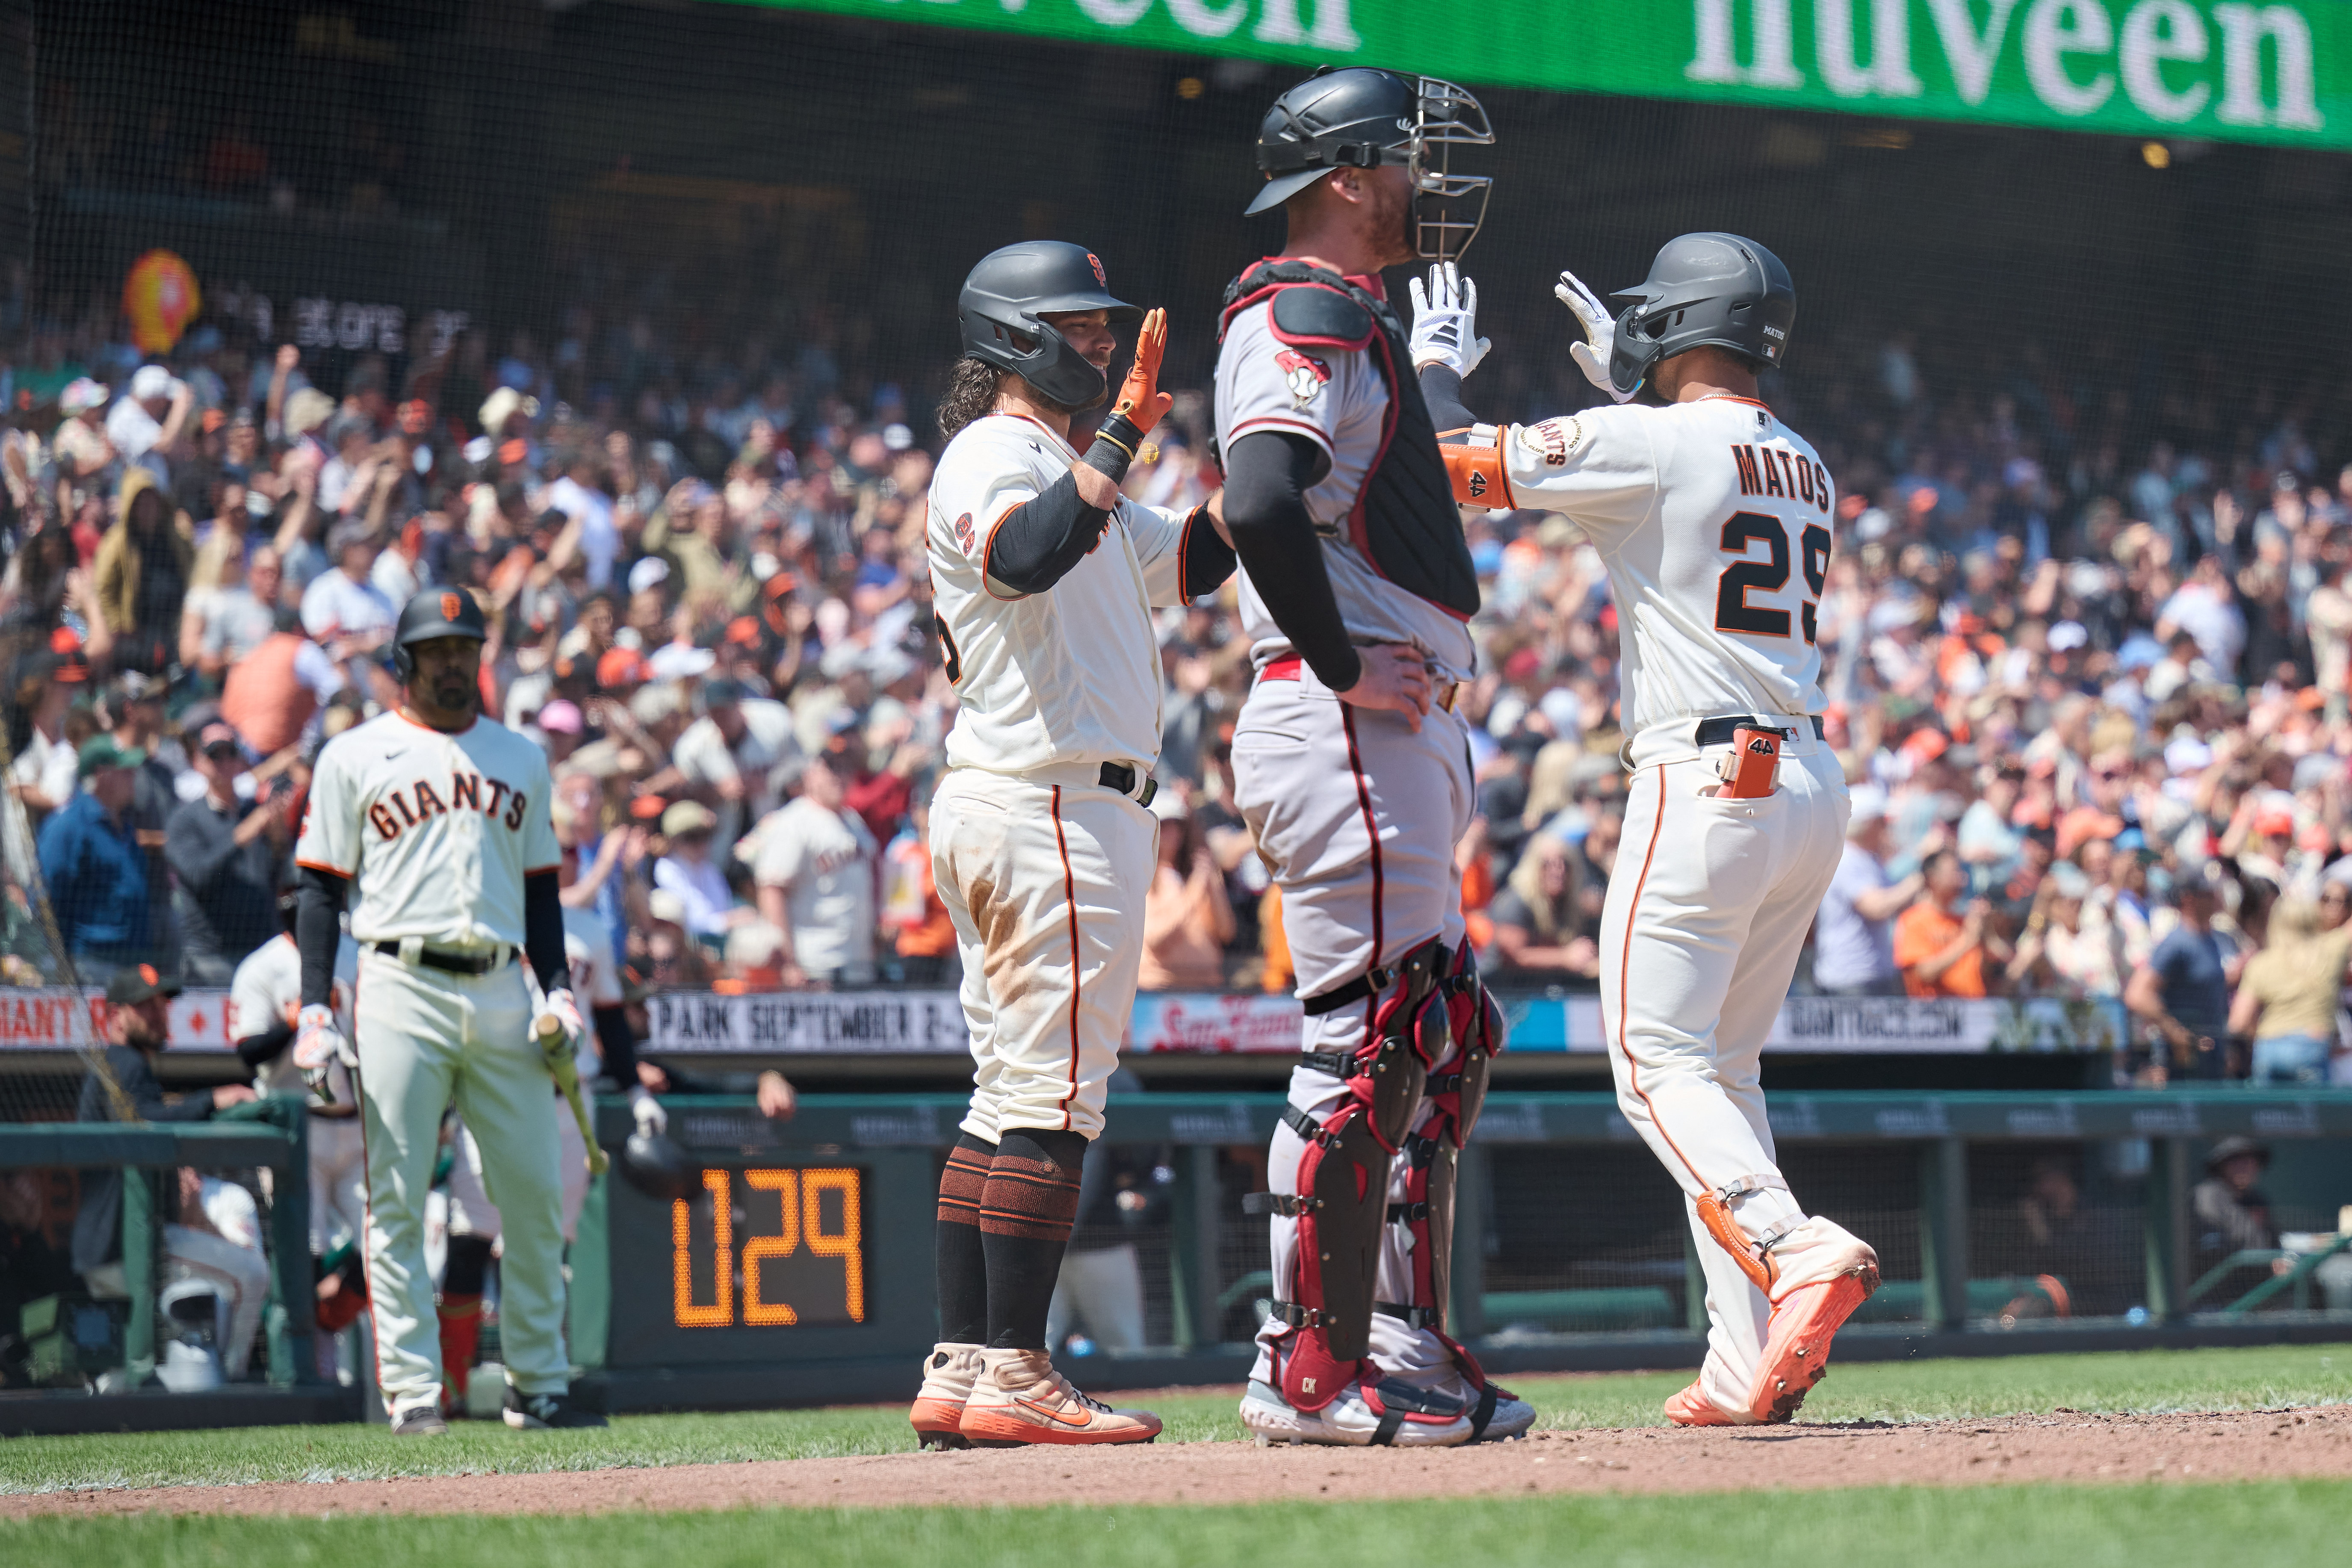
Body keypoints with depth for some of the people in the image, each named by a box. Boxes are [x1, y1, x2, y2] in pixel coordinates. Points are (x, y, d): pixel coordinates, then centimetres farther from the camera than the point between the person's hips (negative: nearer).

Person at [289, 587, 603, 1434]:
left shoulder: (519, 757, 18)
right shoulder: (355, 756, 6)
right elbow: (322, 889, 4)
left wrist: (561, 990, 7)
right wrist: (316, 1013, -6)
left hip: (502, 993, 4)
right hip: (402, 990, -3)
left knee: (536, 1195, 2)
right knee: (396, 1200, -5)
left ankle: (539, 1384, 11)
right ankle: (411, 1389, -2)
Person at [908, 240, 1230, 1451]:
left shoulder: (1064, 469, 23)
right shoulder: (994, 455, -9)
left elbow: (1192, 560, 23)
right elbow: (1027, 557, -31)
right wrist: (1123, 434, -27)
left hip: (1000, 810, 11)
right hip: (1053, 806, -11)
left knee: (1010, 1096, 10)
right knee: (1052, 1091, -11)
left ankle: (960, 1372, 11)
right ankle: (1010, 1374, -13)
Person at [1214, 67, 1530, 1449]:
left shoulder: (1354, 322, 22)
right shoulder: (1309, 315, -11)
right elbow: (1263, 505, -27)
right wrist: (1340, 665, -21)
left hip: (1404, 735, 11)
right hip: (1346, 728, -11)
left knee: (1445, 1040, 13)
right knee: (1368, 1043, -10)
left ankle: (1406, 1346, 17)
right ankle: (1311, 1371, -7)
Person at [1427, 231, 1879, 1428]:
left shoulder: (1647, 443, -8)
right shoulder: (1804, 468, 16)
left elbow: (1458, 458, -6)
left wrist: (1439, 360, 13)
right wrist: (1624, 382, 35)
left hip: (1705, 785, -8)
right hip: (1813, 783, 8)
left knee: (1660, 1065, -6)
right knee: (1724, 1069, 13)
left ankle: (1796, 1252, -29)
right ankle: (1747, 1370, 6)